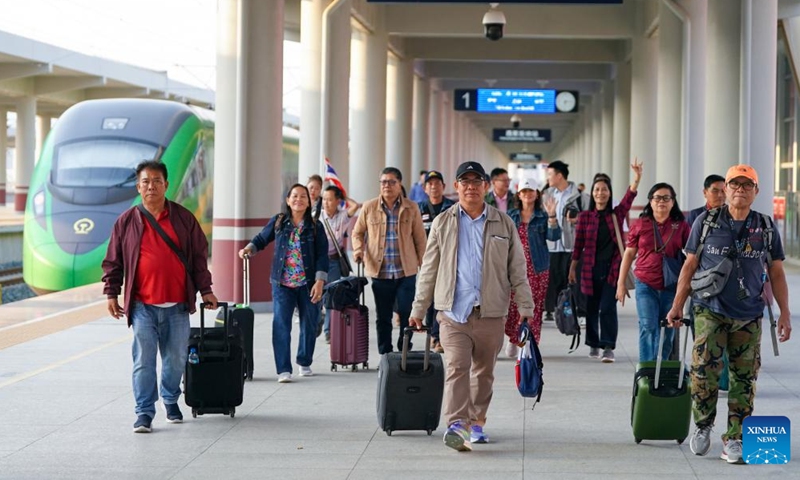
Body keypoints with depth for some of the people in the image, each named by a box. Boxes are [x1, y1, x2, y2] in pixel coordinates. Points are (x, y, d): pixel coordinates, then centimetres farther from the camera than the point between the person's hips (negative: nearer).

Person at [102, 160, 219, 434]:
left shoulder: (184, 218, 6)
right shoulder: (127, 221, 3)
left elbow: (199, 256, 11)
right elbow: (113, 262, 9)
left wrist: (205, 290, 8)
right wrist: (111, 293, 4)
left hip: (177, 305, 2)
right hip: (142, 306, -1)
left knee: (176, 359, 10)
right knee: (144, 360, -4)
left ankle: (171, 401, 31)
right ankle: (144, 412, 1)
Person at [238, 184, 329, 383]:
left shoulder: (315, 226, 1)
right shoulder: (278, 222, 3)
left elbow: (322, 255, -2)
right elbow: (261, 239, 14)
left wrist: (320, 281, -11)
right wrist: (249, 248, -7)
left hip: (307, 284, 1)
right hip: (282, 283, 0)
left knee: (309, 324, 10)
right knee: (281, 324, -9)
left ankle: (304, 363, 30)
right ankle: (283, 370, -8)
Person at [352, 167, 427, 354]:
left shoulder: (411, 208, 3)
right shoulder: (369, 207, 3)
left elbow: (420, 239, 6)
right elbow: (358, 232, 14)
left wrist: (424, 265, 3)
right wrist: (358, 250, -4)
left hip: (406, 271, -1)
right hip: (380, 271, 1)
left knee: (407, 314, 0)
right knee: (383, 317, 8)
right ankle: (385, 356, 17)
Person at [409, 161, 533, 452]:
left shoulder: (504, 224, 9)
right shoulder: (443, 223, 8)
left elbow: (517, 270, 10)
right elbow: (429, 270, 11)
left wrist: (526, 308, 4)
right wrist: (418, 309, 9)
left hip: (492, 313, 2)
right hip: (453, 311, -1)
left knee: (484, 372, 11)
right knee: (457, 367, -14)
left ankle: (476, 422, 24)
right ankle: (456, 425, -23)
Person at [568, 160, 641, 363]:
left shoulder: (617, 214, 4)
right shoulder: (585, 217, 4)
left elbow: (629, 197, -12)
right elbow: (578, 244, 6)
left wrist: (636, 179, -29)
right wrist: (572, 267, 4)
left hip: (613, 268, -1)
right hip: (591, 268, 1)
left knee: (608, 307, -10)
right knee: (592, 308, 8)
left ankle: (608, 348, -10)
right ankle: (594, 344, 23)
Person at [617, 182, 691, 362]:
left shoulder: (681, 226, 3)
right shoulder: (640, 225, 4)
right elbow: (629, 254, 8)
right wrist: (621, 283, 6)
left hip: (671, 286, 1)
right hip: (645, 285, -1)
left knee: (667, 331, 7)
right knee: (648, 327, -9)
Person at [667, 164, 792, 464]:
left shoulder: (766, 229, 7)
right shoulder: (706, 222, 3)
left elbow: (776, 274, 11)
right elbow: (689, 266, 7)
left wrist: (785, 313, 4)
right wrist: (678, 305, 2)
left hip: (749, 317, 2)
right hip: (710, 311, -2)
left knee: (745, 379, 0)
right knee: (704, 370, -15)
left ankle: (734, 440, 10)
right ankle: (702, 426, 8)